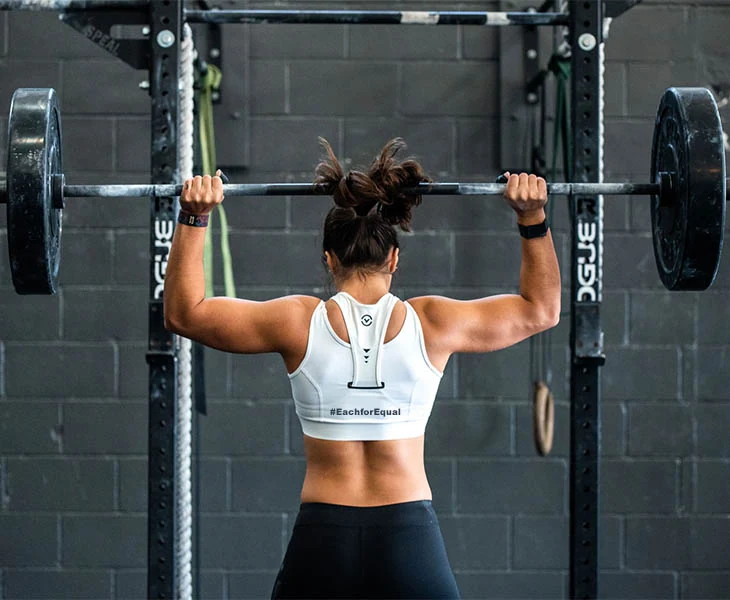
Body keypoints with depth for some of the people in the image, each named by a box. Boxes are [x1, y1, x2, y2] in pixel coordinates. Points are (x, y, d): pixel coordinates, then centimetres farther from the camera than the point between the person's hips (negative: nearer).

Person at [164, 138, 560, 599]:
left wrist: (193, 219, 7)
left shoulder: (299, 323, -3)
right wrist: (533, 217, 13)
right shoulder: (431, 323, -1)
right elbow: (541, 309, 14)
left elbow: (184, 313, 8)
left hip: (322, 544, 0)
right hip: (411, 542, 0)